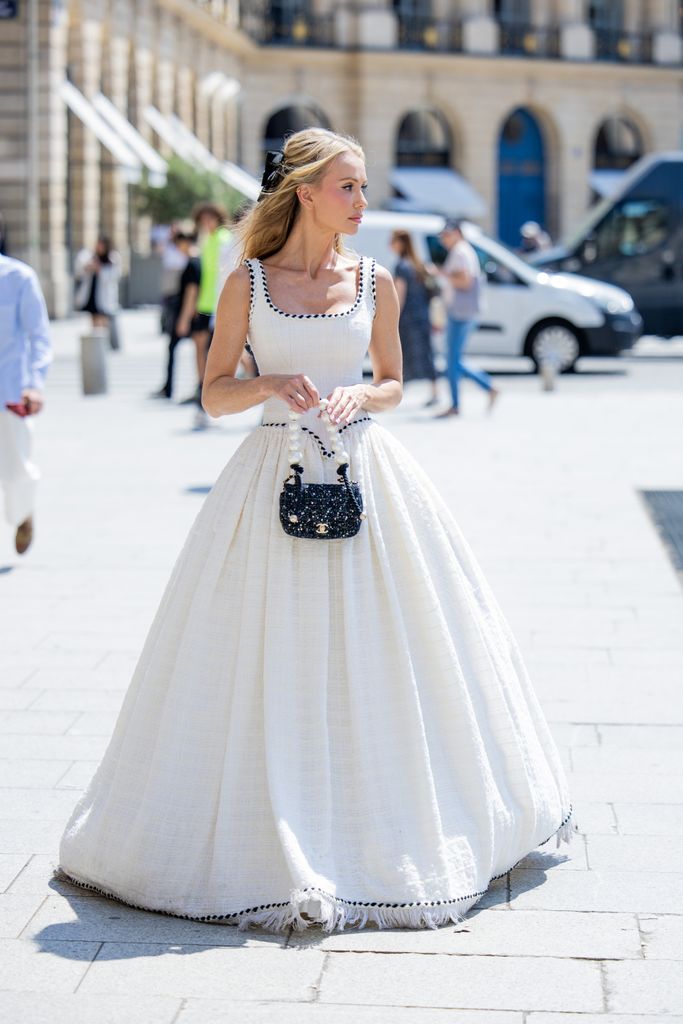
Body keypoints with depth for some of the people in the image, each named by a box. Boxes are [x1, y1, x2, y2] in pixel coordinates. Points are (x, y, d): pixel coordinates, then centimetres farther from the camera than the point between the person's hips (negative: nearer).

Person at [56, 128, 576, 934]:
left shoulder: (376, 282, 5)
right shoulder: (249, 281, 0)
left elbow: (393, 383, 13)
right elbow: (214, 393, 2)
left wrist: (360, 394, -8)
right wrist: (270, 384, -17)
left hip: (366, 472, 2)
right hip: (277, 475, -2)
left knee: (371, 652, 5)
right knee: (271, 660, 1)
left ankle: (379, 826, 20)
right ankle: (271, 829, 15)